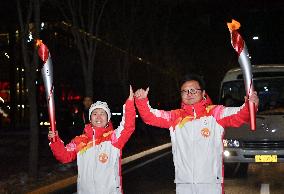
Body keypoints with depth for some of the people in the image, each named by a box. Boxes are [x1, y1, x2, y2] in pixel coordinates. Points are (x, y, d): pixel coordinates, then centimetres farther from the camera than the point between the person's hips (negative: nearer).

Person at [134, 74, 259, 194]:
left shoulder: (216, 113, 0)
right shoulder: (175, 117, 9)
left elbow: (239, 115, -13)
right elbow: (150, 116, 3)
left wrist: (249, 105, -34)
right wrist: (142, 100, -15)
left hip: (211, 182, -2)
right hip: (183, 183, 3)